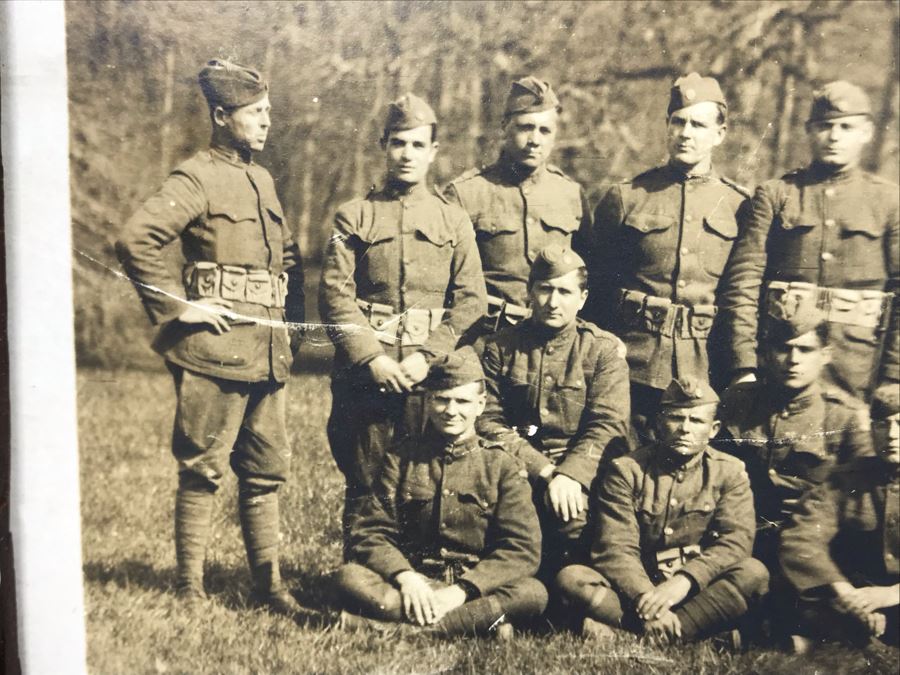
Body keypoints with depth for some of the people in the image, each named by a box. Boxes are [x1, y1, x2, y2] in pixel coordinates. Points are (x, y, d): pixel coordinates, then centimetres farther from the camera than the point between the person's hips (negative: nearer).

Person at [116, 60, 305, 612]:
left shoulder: (263, 180, 17)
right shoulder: (196, 180, -8)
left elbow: (291, 258, 27)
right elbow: (135, 241, -21)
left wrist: (294, 321, 16)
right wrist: (178, 307, -17)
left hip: (269, 354, 8)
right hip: (215, 353, -8)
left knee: (268, 470, 12)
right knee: (202, 471, 1)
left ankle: (269, 584, 22)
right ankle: (190, 591, 12)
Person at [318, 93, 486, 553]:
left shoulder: (455, 222, 11)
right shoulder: (354, 217, 7)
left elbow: (470, 301, 4)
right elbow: (334, 294, -2)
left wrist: (427, 357, -9)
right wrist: (372, 358, -13)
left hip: (430, 374, 1)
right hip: (364, 372, -1)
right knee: (364, 486, 4)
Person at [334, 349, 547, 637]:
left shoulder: (502, 467, 4)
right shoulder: (402, 459, 8)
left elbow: (523, 549, -6)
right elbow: (370, 532, 1)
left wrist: (462, 589, -20)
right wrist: (405, 577, -20)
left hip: (473, 588, 0)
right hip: (413, 585, 0)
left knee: (534, 593, -31)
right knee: (349, 576, -27)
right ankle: (481, 620, -31)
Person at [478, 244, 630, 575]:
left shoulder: (605, 349, 6)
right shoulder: (501, 346, 10)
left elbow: (608, 424, -5)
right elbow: (488, 420, 1)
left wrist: (571, 473, -23)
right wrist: (543, 469, -12)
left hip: (583, 471, -1)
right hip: (518, 471, 2)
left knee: (575, 514, -34)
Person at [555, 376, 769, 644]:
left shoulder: (730, 472, 4)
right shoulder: (627, 469, 0)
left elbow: (736, 540, -11)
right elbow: (615, 547, -10)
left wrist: (684, 580, -28)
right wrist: (645, 600, -28)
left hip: (699, 590, 1)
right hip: (635, 589, 0)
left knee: (754, 573, -29)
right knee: (570, 577, -24)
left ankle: (622, 629, -33)